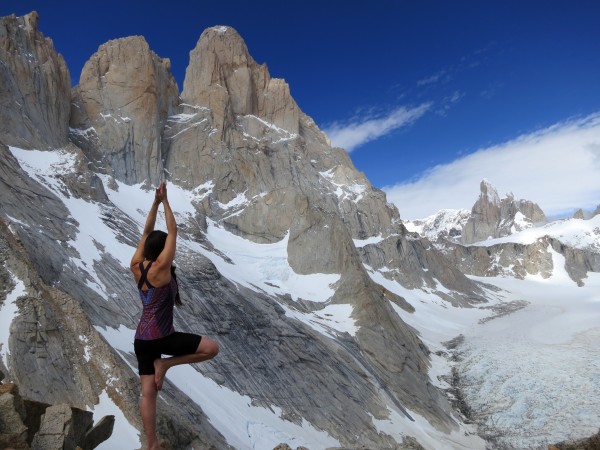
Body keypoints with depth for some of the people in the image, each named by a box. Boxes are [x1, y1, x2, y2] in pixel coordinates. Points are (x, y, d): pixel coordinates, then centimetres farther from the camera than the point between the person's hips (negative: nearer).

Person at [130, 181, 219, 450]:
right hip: (161, 337, -8)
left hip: (141, 339, 8)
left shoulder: (136, 266, 1)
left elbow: (146, 232, 8)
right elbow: (173, 232, -15)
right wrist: (165, 201, -8)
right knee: (212, 348, -3)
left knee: (148, 393, 12)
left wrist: (155, 203, 4)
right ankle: (165, 364, 2)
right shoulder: (160, 268, -18)